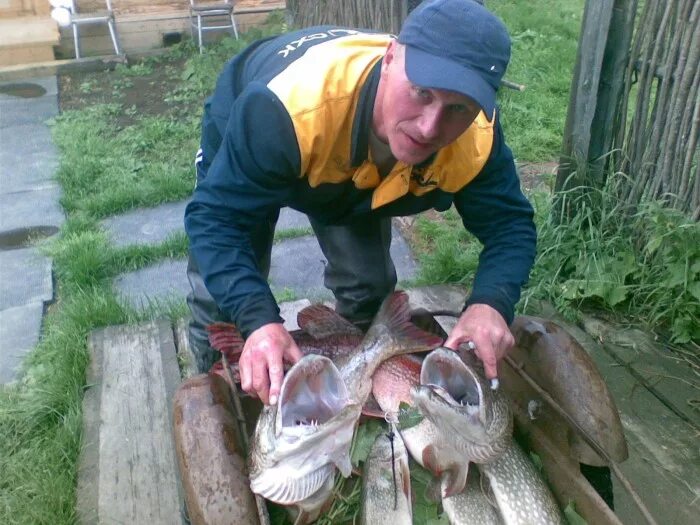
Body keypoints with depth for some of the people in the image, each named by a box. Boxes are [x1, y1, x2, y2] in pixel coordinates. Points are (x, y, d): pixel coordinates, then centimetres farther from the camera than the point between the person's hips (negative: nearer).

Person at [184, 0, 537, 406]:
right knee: (223, 300, -6)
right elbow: (215, 216, -42)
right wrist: (260, 320, -56)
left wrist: (491, 303, -46)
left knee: (370, 291, 2)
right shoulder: (290, 106, -47)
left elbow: (510, 224, -25)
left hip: (352, 173, 3)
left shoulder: (476, 139, -34)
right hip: (244, 145, -3)